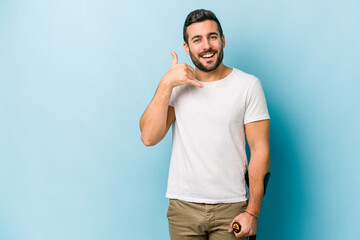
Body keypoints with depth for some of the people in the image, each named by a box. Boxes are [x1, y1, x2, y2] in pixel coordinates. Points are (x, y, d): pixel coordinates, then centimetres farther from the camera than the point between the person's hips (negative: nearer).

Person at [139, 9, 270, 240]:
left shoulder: (248, 85, -3)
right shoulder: (176, 85, 5)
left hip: (231, 207, -2)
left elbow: (260, 151, -5)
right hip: (183, 206, 2)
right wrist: (166, 84, -13)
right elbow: (149, 137, -7)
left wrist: (253, 212, -9)